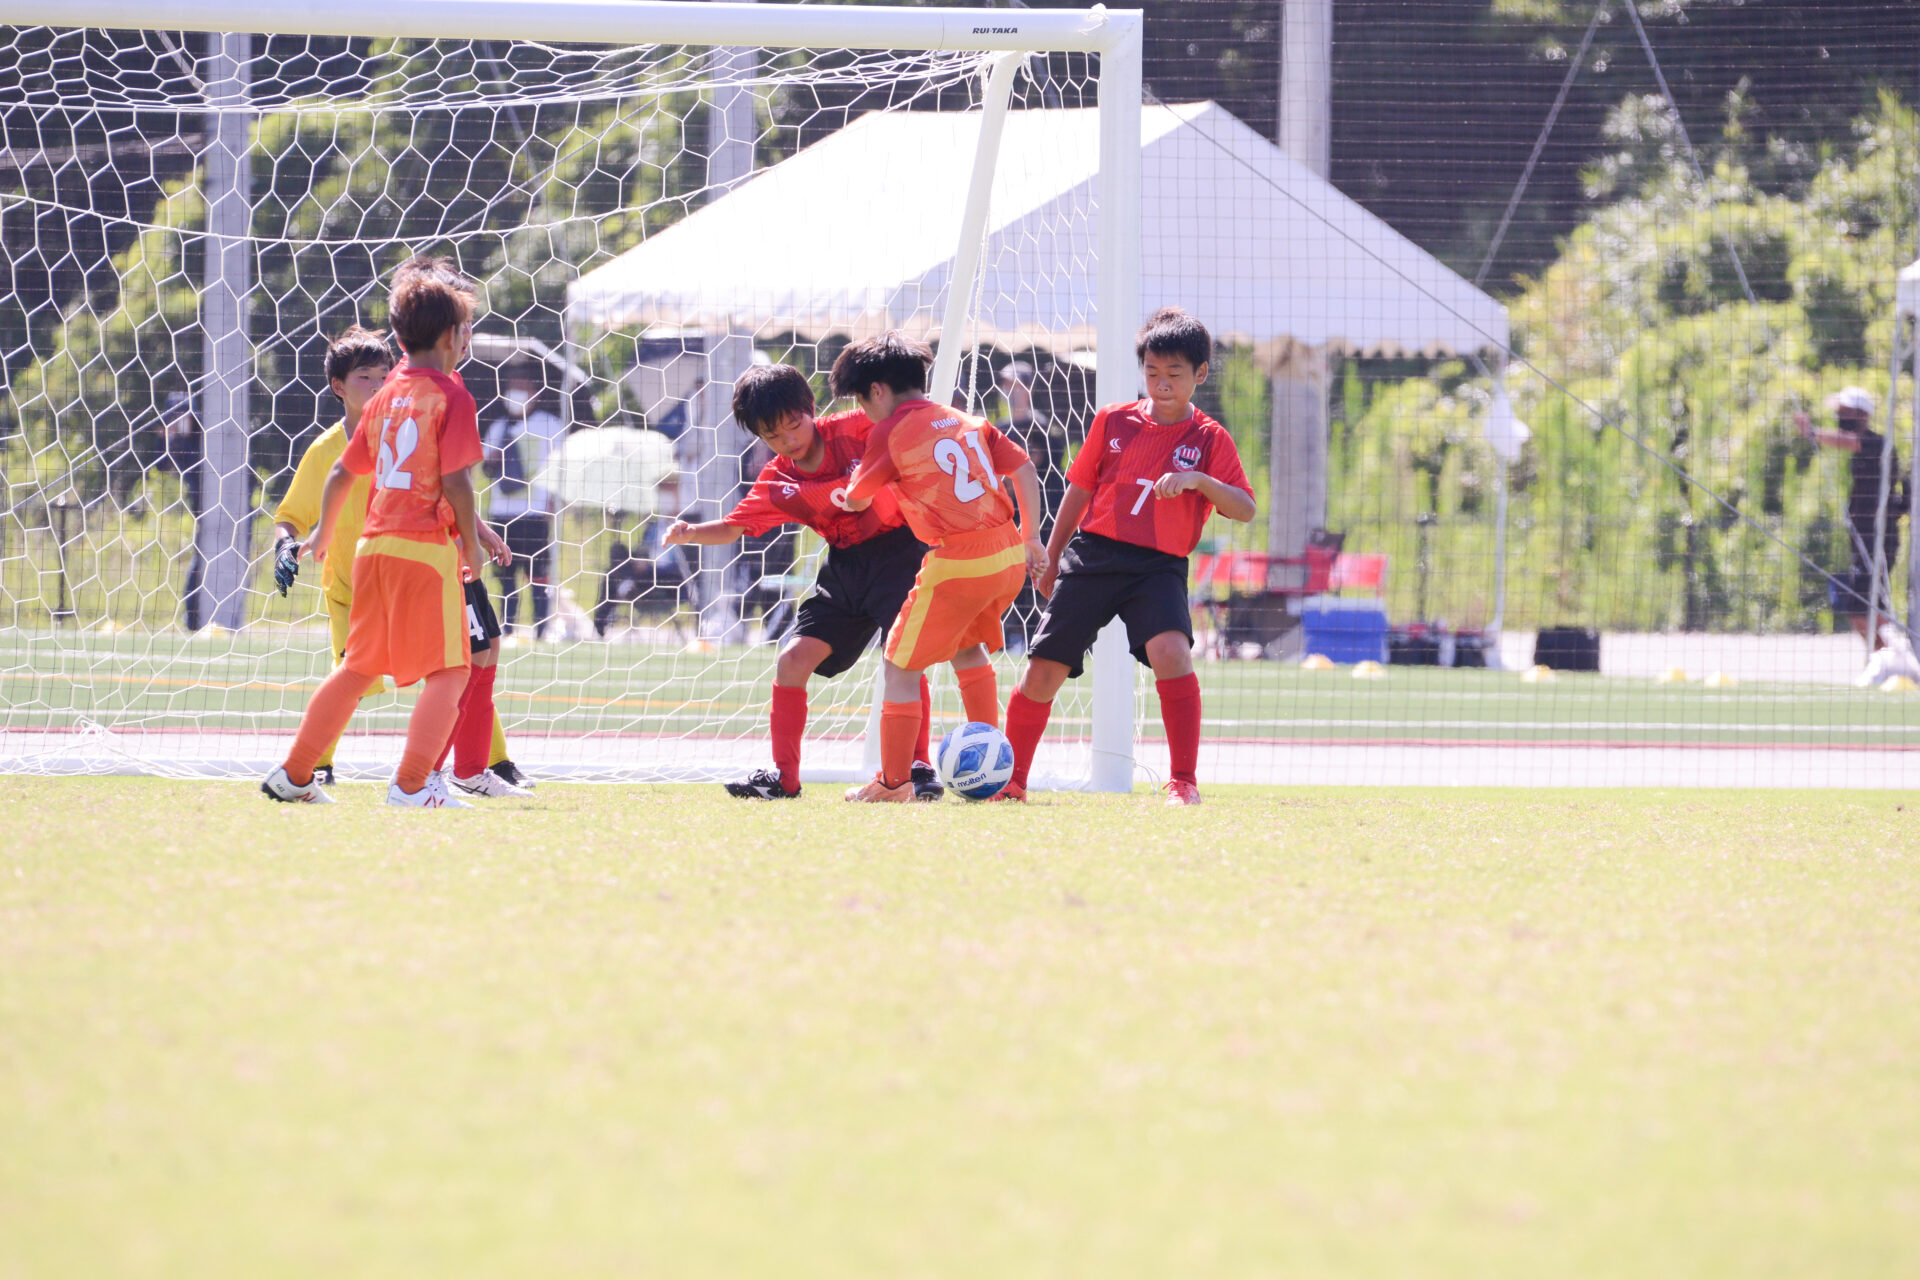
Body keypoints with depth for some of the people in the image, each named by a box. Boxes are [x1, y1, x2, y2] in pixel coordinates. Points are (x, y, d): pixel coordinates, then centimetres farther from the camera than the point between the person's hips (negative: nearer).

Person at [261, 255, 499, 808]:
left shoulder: (385, 397, 14)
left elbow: (342, 473, 20)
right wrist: (471, 546, -4)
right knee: (447, 672, -5)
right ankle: (412, 784, -18)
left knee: (360, 668, 18)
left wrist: (323, 535, 34)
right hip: (428, 546, -8)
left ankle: (294, 775, 21)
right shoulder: (451, 396, -8)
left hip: (374, 544, 8)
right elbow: (456, 481, -15)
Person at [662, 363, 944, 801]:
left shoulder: (855, 429, -14)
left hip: (896, 548, -5)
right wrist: (692, 533, -17)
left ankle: (919, 769, -16)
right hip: (844, 565, 5)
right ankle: (783, 776, 8)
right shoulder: (776, 482, -1)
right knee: (792, 660, -1)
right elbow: (734, 527, 1)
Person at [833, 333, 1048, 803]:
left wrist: (839, 495, 31)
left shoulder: (890, 432, -2)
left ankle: (893, 781, 7)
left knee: (899, 665, 6)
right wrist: (1031, 538, 20)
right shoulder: (969, 421, 15)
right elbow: (1024, 472, 13)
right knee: (967, 647, 30)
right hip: (1010, 554, 7)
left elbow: (856, 501, 8)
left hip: (958, 562, -7)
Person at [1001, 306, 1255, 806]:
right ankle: (1011, 780, 17)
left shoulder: (1210, 440, 2)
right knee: (1044, 667, -1)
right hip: (1093, 555, 2)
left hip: (1159, 567, -2)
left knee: (1171, 651, -29)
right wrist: (1051, 561, 18)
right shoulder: (1114, 421, 8)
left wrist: (1198, 480, -23)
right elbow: (1079, 489, 16)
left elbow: (1244, 508, -5)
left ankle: (1184, 783, -22)